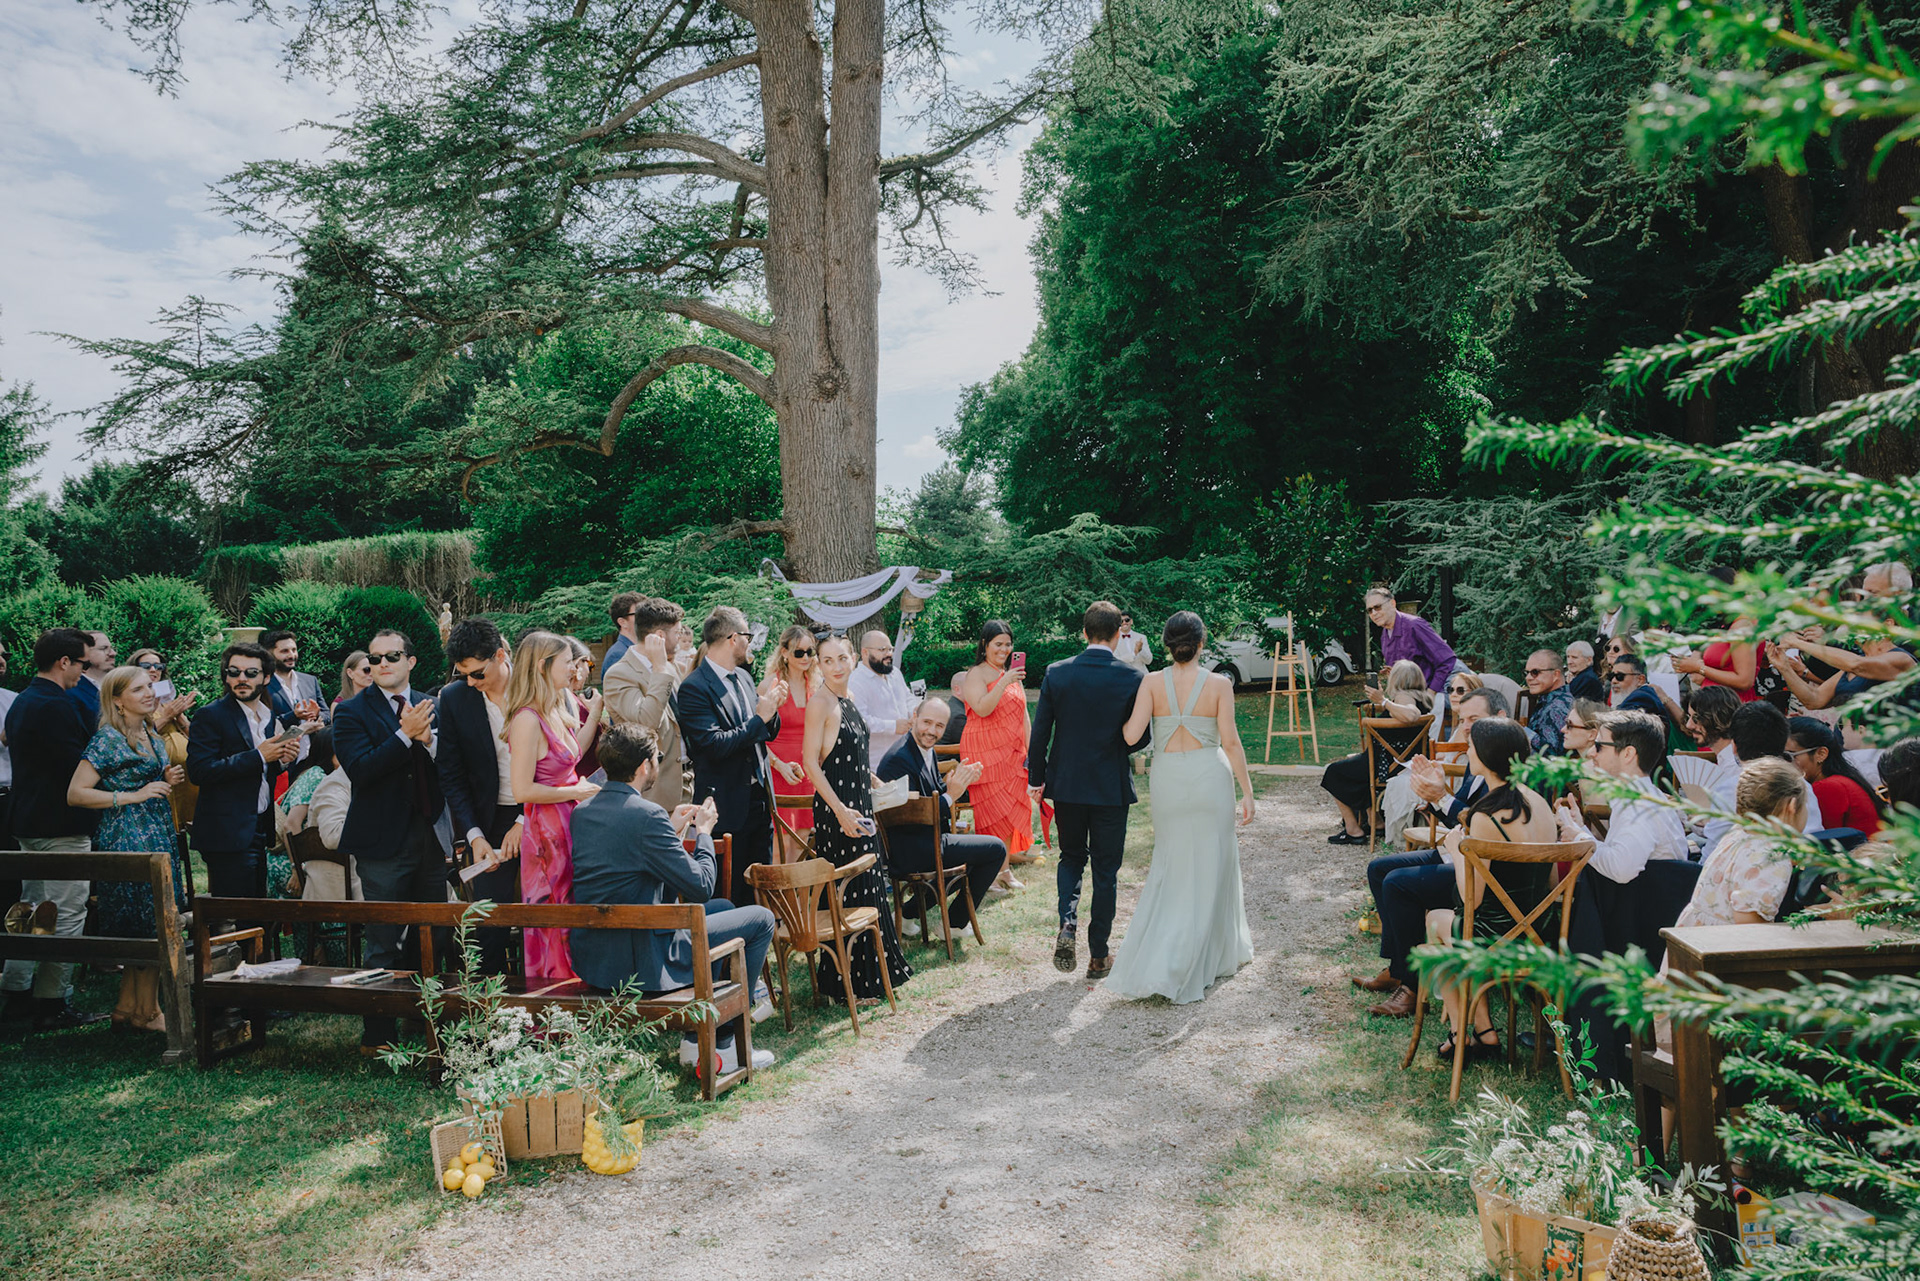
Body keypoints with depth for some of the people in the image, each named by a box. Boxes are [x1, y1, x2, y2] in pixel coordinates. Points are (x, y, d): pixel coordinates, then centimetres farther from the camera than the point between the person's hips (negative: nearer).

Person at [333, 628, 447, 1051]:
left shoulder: (432, 707, 11)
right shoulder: (352, 712, -2)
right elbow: (360, 769, -16)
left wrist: (428, 739, -13)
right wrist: (405, 734, -22)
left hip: (430, 836, 4)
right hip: (384, 841, -4)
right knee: (384, 944, -1)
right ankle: (377, 1035, 9)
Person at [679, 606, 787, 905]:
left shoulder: (743, 677, 12)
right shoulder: (694, 687, -14)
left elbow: (767, 734, 19)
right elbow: (714, 745, -22)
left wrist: (772, 709, -2)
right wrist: (759, 717, -16)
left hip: (759, 798, 8)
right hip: (728, 806, -8)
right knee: (729, 898, -1)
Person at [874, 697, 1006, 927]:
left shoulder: (927, 751, 8)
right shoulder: (900, 758, -21)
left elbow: (933, 796, 14)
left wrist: (958, 783, -3)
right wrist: (950, 796, -21)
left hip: (924, 839, 10)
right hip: (907, 850, -10)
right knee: (996, 849, -8)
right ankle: (952, 922, 7)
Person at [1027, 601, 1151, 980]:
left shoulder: (1056, 674, -7)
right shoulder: (1132, 678, -11)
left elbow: (1040, 732, -4)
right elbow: (1141, 737, -5)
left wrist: (1036, 779, 8)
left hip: (1066, 783, 2)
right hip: (1111, 787, -1)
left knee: (1071, 857, 21)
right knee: (1105, 869, 10)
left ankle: (1067, 922, -2)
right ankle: (1098, 956, 15)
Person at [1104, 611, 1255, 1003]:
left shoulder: (1152, 683, -5)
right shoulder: (1219, 685, -7)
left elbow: (1131, 734, -14)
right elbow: (1230, 741, -7)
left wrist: (1120, 717, 8)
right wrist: (1247, 790, -1)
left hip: (1167, 777, 2)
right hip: (1209, 777, -2)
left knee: (1173, 865, 15)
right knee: (1209, 866, 11)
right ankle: (1218, 952, 19)